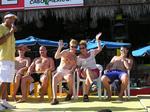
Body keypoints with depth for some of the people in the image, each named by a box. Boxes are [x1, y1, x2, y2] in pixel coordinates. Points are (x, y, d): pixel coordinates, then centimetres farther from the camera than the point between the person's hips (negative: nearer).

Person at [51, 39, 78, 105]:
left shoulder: (75, 57, 15)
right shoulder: (65, 52, 9)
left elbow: (74, 66, 8)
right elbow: (56, 57, -7)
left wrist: (71, 70, -13)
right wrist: (60, 47, -17)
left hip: (68, 72, 0)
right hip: (60, 71, 0)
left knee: (69, 77, -38)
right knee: (54, 77, -35)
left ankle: (70, 93, -10)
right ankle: (54, 98, -42)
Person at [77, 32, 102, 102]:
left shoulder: (91, 53, 10)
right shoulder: (79, 57, 9)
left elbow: (99, 49, -3)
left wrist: (97, 40, -9)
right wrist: (78, 70, -14)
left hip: (94, 72, 1)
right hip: (84, 73, -1)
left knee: (88, 77, -35)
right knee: (87, 69, -38)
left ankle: (86, 95, -38)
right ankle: (92, 83, -64)